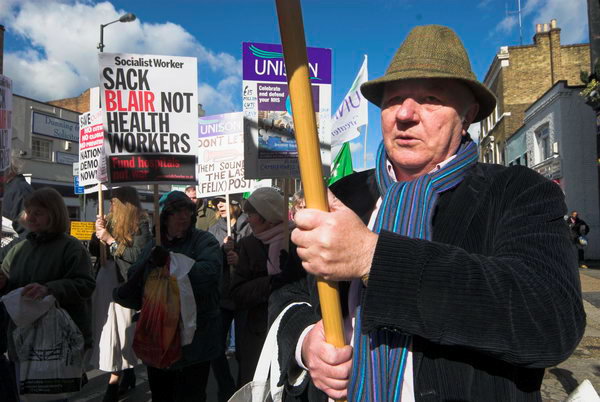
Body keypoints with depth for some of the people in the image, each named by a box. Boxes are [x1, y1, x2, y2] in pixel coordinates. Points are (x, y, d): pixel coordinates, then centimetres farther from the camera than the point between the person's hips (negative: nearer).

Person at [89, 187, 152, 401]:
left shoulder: (140, 225, -7)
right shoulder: (109, 220, 10)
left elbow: (138, 255, -17)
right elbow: (93, 251, 13)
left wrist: (110, 240, -16)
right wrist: (99, 233, -4)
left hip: (125, 285, -6)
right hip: (104, 282, 6)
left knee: (120, 330, -3)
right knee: (108, 329, 10)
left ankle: (115, 380, 7)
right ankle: (126, 371, 24)